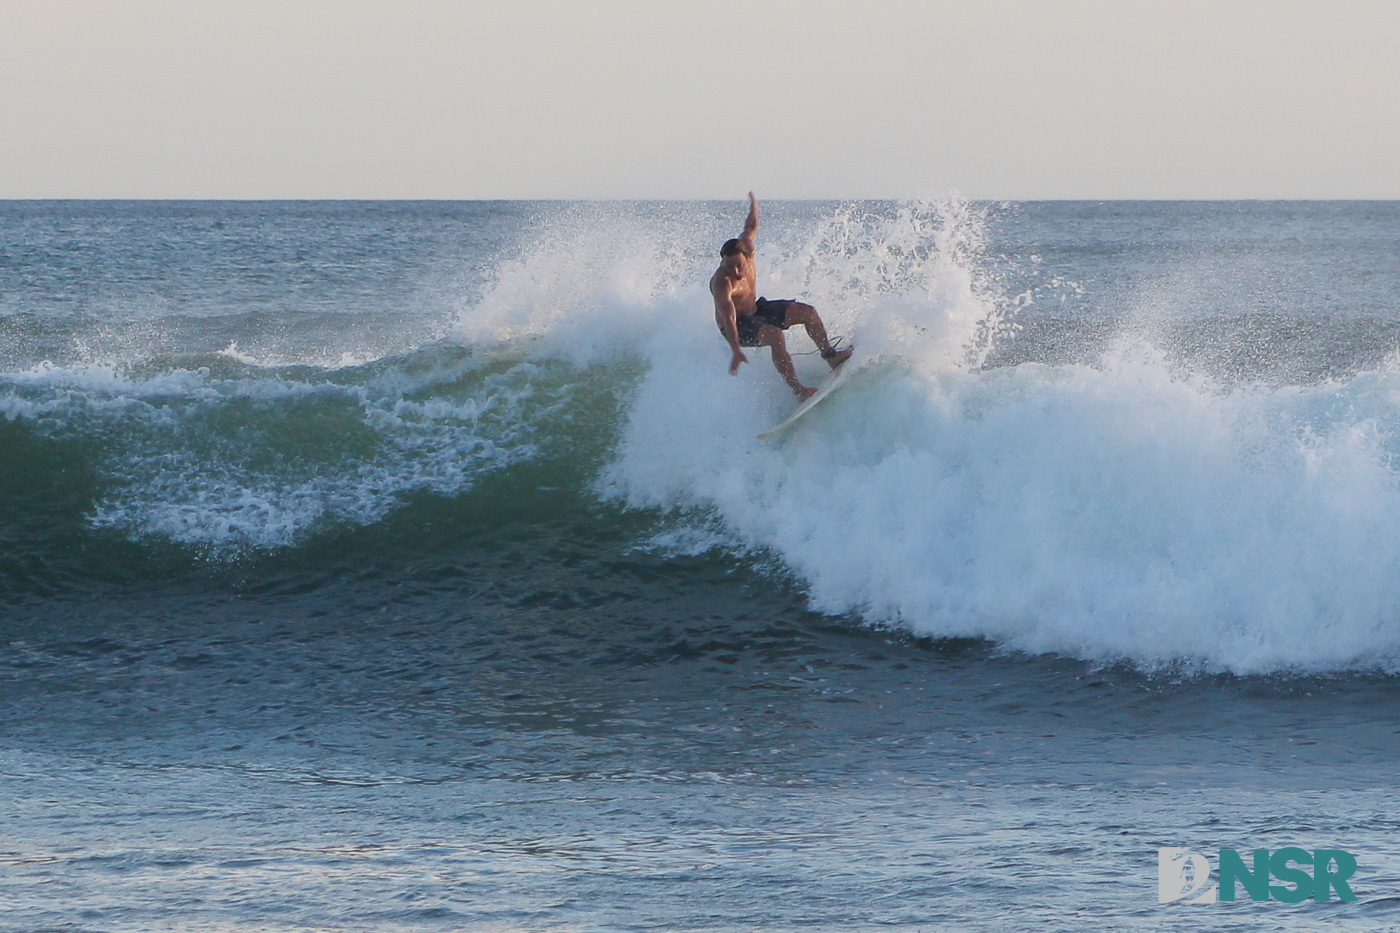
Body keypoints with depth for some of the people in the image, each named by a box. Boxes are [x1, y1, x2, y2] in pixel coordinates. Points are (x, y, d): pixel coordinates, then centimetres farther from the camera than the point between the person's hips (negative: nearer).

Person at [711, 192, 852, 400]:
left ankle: (829, 355, 24)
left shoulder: (746, 248, -15)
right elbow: (728, 317, -48)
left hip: (755, 309, 8)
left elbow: (750, 227, 9)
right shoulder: (721, 283, -37)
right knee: (775, 335, -34)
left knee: (808, 312, 4)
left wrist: (753, 203, 29)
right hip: (738, 325, -8)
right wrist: (736, 351, -60)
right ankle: (798, 390, -34)